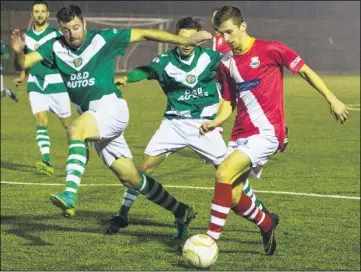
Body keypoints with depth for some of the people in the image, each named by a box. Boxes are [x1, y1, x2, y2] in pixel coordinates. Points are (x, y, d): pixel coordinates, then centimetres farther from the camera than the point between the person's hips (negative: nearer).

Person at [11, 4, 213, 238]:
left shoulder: (104, 39, -6)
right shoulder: (56, 48, 4)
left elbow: (144, 34, 0)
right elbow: (25, 63, -5)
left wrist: (185, 41, -1)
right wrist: (19, 52, -28)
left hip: (110, 107, -6)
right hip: (91, 115, 6)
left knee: (75, 129, -34)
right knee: (130, 179, 9)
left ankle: (70, 195, -45)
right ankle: (180, 212, 24)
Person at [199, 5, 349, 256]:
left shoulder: (270, 49, -5)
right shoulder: (227, 64, 11)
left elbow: (305, 71, 2)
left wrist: (332, 100, -1)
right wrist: (215, 122, -3)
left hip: (266, 132, -6)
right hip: (241, 134, 6)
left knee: (224, 173, -24)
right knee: (233, 198, 1)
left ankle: (212, 238, -21)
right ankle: (266, 223, 32)